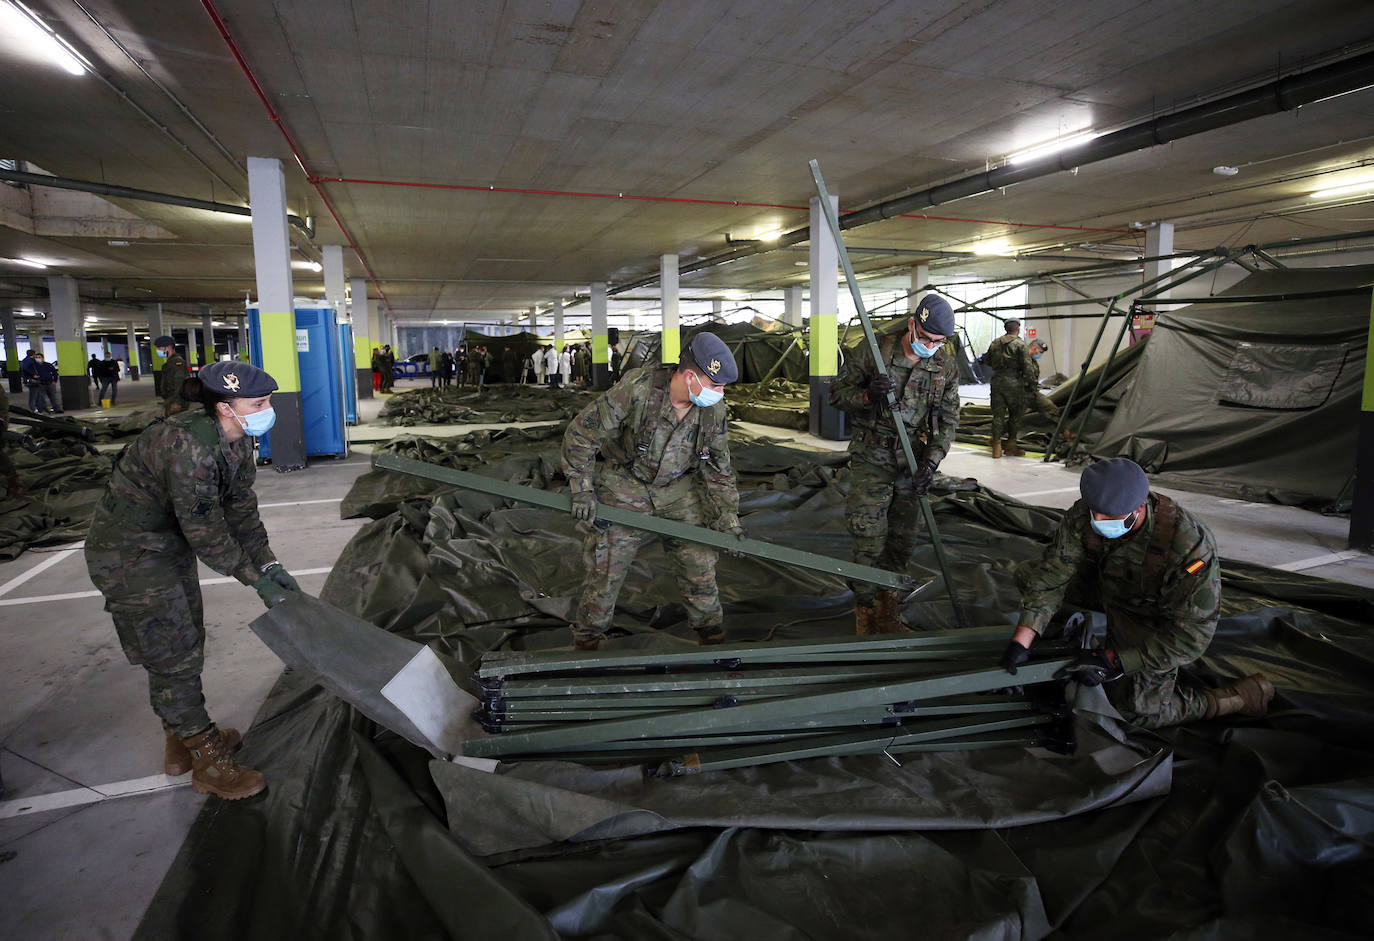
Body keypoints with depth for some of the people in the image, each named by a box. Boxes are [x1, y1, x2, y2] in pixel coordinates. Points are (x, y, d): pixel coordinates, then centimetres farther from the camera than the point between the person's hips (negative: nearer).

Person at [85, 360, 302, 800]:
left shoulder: (237, 439, -5)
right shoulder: (190, 445, -33)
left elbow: (241, 507, -2)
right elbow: (204, 528, -29)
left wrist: (269, 564, -8)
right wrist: (257, 579, -22)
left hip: (170, 543, 9)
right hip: (129, 553, -9)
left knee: (186, 643, 18)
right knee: (173, 655, -1)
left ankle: (181, 738, 37)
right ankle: (207, 762, 12)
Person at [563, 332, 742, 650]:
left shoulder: (713, 409, -12)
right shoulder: (636, 391, -28)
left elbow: (718, 467, 1)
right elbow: (580, 434, -17)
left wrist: (727, 516, 0)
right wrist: (582, 490, -15)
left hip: (679, 491, 4)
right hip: (624, 490, -3)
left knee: (699, 566, 6)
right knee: (605, 571, 3)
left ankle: (713, 638, 29)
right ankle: (586, 642, 27)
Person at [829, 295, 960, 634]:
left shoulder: (946, 364, -1)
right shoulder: (872, 351, -11)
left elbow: (948, 419, 2)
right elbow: (837, 393, -4)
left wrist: (930, 462, -11)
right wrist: (867, 395, -26)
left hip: (914, 457, 4)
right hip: (872, 456, -4)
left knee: (903, 539, 9)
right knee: (870, 538, -5)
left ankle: (887, 611, 27)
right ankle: (865, 615, 11)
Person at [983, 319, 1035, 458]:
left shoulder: (995, 343, 10)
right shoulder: (1020, 344, -6)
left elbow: (987, 361, 20)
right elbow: (1027, 366, -11)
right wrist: (1033, 379, 4)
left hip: (997, 381, 4)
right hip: (1014, 383, -4)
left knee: (998, 414, 7)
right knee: (1016, 414, 10)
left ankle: (997, 447, 5)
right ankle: (1010, 445, 14)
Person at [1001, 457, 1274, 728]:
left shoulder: (1189, 547, -40)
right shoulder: (1083, 516, -28)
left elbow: (1190, 635, -33)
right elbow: (1052, 576, -23)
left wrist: (1111, 662, -35)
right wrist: (1021, 641, -32)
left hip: (1154, 615, -5)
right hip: (1106, 587, 5)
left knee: (1140, 711, -8)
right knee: (1029, 574, -2)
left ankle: (1240, 697, 14)